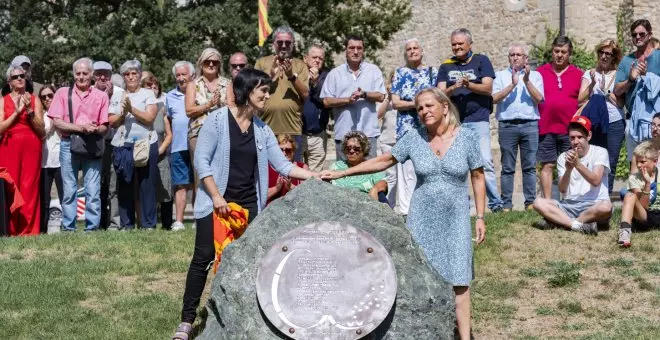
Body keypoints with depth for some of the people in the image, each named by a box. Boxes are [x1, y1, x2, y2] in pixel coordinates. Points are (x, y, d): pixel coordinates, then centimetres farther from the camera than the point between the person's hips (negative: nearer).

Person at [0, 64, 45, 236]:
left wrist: (29, 111, -7)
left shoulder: (34, 100, 10)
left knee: (29, 188, -5)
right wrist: (17, 112, -9)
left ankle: (28, 230, -3)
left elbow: (42, 130, 4)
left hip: (31, 147, 0)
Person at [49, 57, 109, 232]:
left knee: (93, 190, -4)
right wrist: (80, 128, -12)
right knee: (69, 190, 2)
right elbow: (56, 122, -2)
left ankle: (92, 227, 1)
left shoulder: (101, 96, 8)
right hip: (69, 145, 0)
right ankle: (68, 228, 8)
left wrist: (95, 129, -17)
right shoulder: (63, 93, 7)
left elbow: (105, 127, 6)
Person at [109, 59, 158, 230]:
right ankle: (126, 224, 6)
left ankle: (148, 224, 1)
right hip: (122, 145, 2)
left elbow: (149, 118, -6)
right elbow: (112, 122, 6)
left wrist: (132, 109, -15)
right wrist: (123, 113, -11)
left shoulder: (148, 94, 8)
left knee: (147, 185, -3)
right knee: (124, 186, 1)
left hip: (146, 144, -2)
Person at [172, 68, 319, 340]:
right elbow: (201, 160, -10)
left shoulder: (262, 129, 7)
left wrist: (314, 176, -5)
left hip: (249, 205, 5)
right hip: (216, 203, -5)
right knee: (203, 258, -6)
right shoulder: (218, 119, -8)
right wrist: (216, 196, -16)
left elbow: (282, 165, 6)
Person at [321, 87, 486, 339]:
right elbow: (383, 161, 4)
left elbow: (478, 178, 1)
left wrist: (480, 217, -3)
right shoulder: (413, 138, -2)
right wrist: (341, 173, -1)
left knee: (458, 279, -2)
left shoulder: (467, 137, -5)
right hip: (422, 217, 2)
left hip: (455, 218, -1)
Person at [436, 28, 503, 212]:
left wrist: (469, 85, -20)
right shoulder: (446, 66, 12)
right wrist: (454, 88, -18)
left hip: (479, 119, -3)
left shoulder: (481, 61, 6)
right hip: (454, 121, 3)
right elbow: (441, 93, 2)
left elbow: (488, 88, -3)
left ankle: (495, 203, -4)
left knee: (485, 162, -9)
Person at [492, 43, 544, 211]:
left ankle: (530, 202, 5)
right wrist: (512, 85, -10)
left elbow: (539, 99, 0)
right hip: (507, 125, -1)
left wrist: (527, 82, -10)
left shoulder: (535, 76, 14)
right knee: (507, 168, 0)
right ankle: (506, 204, 3)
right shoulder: (500, 75, 12)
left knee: (530, 166, 1)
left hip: (530, 125, 1)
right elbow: (494, 98, -2)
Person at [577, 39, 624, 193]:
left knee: (610, 164, -1)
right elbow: (580, 99, 0)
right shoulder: (590, 74, 9)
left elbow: (621, 103, 1)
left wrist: (606, 91, -10)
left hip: (615, 123, 0)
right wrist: (592, 84, -13)